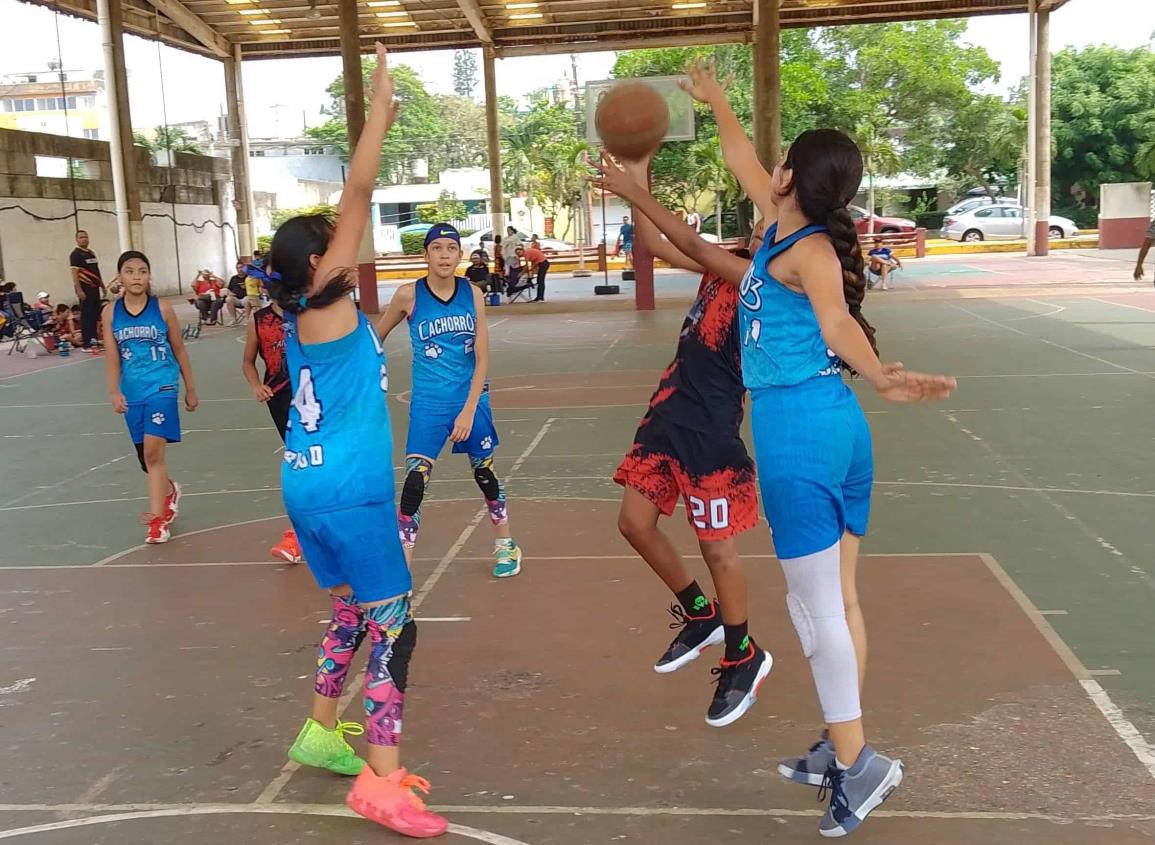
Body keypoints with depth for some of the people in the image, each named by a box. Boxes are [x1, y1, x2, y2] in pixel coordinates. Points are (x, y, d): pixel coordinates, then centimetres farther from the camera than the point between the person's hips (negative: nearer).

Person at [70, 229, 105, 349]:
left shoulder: (91, 253, 17)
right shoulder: (75, 254, -7)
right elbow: (75, 273, -13)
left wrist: (102, 286, 21)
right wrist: (79, 290, -20)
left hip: (95, 287, 8)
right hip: (85, 288, -8)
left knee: (95, 314, 10)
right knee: (86, 315, -6)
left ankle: (94, 339, 17)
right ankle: (86, 342, -4)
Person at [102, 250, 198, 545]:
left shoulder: (162, 309, -3)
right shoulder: (111, 313, 1)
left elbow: (179, 350, 5)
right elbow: (112, 357, 1)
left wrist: (191, 389, 9)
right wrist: (115, 393, -11)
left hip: (162, 387, -3)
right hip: (133, 393, 3)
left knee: (153, 451, -16)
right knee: (146, 456, 14)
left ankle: (157, 517, -10)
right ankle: (169, 492, 42)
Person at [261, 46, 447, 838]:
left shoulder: (308, 314, 10)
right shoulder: (327, 307, -13)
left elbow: (350, 204, 18)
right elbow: (357, 197, -17)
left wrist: (381, 126, 20)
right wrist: (380, 104, -12)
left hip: (312, 485, 10)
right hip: (348, 492, -10)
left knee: (352, 612, 24)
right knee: (394, 628, -4)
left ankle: (323, 732, 36)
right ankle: (381, 780, -1)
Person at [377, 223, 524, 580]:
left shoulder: (473, 293, -5)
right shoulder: (409, 294, -10)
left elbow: (482, 358, -6)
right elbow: (376, 337, 6)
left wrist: (469, 410, -13)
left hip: (472, 400, 2)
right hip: (428, 404, -2)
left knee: (484, 472, 16)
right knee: (415, 480, -13)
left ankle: (506, 545, 37)